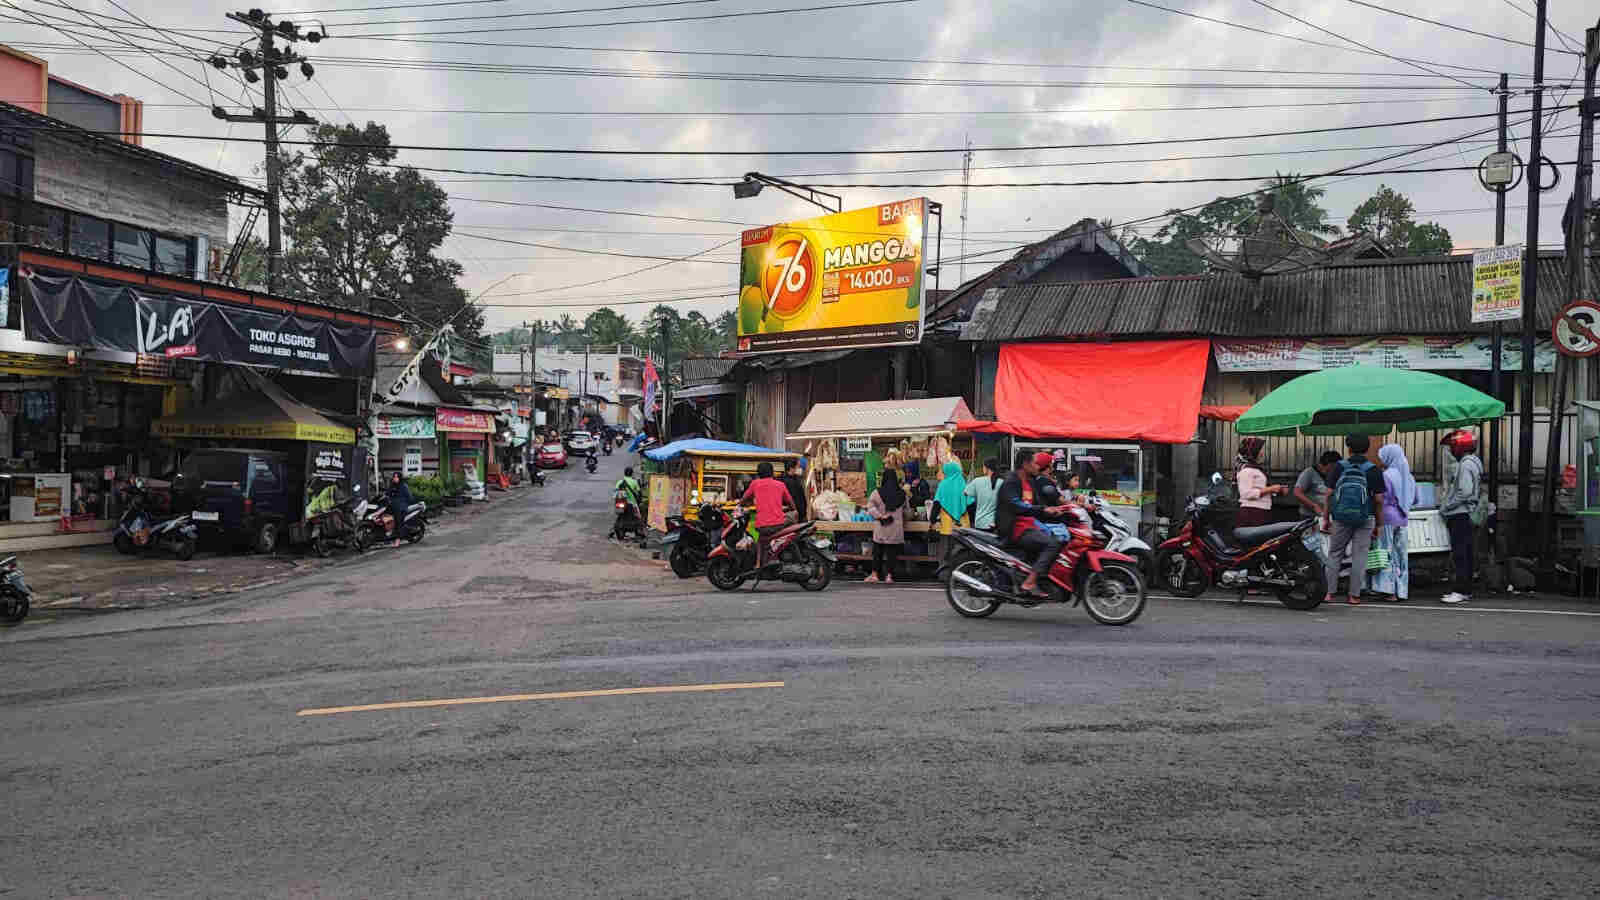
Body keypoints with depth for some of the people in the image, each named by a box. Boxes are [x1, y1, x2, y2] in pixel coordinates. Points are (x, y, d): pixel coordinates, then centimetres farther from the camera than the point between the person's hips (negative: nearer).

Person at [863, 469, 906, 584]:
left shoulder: (877, 493, -7)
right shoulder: (902, 494, 0)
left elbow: (870, 507, -14)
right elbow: (906, 511, 8)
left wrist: (880, 516, -11)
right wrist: (903, 523, 21)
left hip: (881, 528, -1)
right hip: (896, 529, 1)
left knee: (877, 552, 10)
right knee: (892, 553, 7)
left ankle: (874, 575, 14)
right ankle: (889, 575, 5)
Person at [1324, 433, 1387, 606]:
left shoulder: (1339, 467, 0)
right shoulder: (1373, 470, -2)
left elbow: (1329, 494, -3)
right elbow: (1379, 499, -5)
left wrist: (1326, 518, 5)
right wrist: (1378, 525, 5)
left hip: (1340, 518, 1)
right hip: (1365, 520, -1)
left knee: (1334, 554, 9)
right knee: (1359, 556, 3)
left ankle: (1329, 593, 5)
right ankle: (1354, 595, 3)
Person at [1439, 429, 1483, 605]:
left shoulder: (1466, 464, -14)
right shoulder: (1471, 462, 18)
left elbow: (1465, 492, -22)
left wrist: (1446, 507, -14)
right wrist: (1445, 504, 15)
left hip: (1460, 515, -10)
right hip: (1462, 515, 10)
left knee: (1460, 554, -10)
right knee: (1464, 554, 12)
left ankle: (1462, 591, -11)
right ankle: (1466, 589, 17)